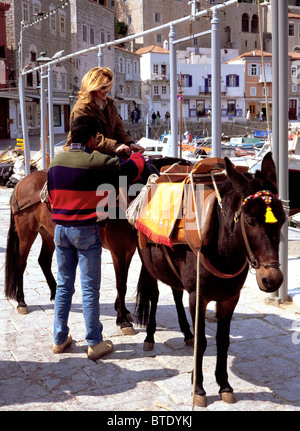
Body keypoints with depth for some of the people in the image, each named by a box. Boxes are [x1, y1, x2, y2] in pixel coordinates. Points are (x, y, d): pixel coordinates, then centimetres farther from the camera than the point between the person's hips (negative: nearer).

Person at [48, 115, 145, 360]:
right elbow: (131, 169, -7)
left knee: (64, 285, 15)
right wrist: (138, 156, 14)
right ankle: (95, 344, 9)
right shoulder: (96, 162, -14)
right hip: (86, 231, -6)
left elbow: (51, 197, 13)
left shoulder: (56, 162, 6)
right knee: (90, 288, 2)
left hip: (60, 229, 6)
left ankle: (60, 339, 22)